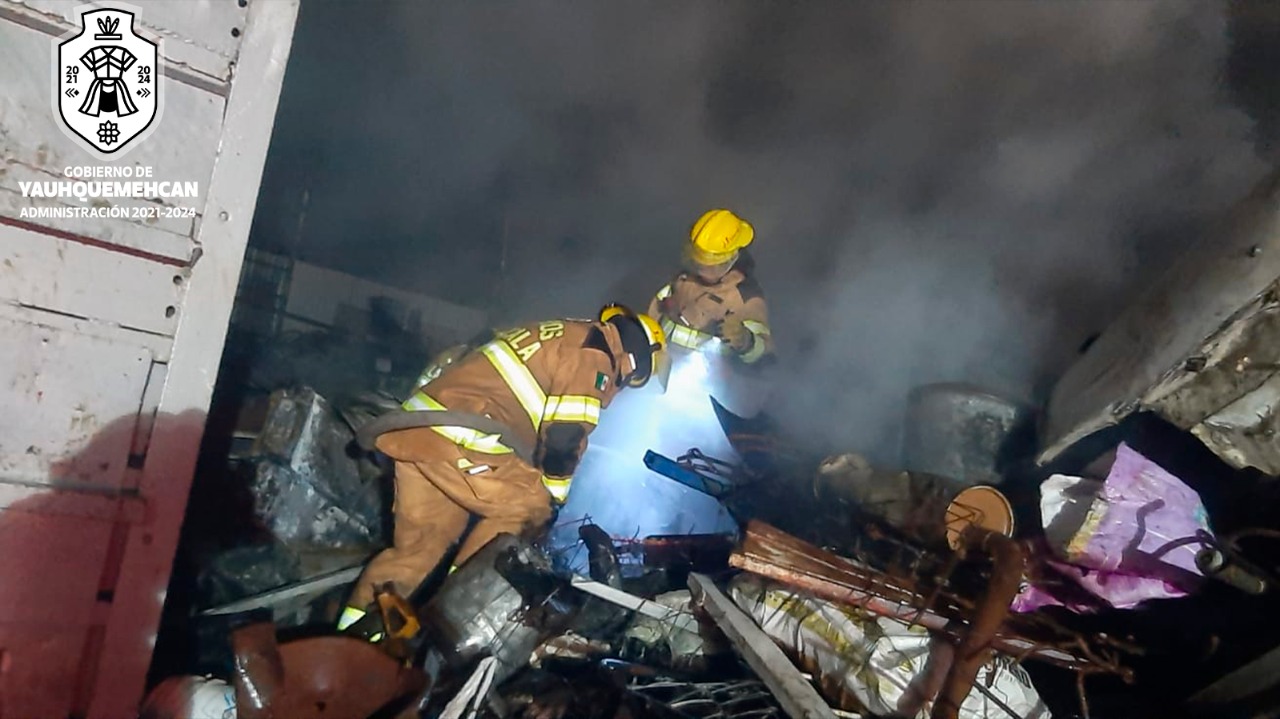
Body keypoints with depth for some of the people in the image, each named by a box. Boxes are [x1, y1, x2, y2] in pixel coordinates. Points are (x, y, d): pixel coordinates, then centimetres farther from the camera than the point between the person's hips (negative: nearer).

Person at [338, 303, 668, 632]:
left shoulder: (563, 337, 28)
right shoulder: (595, 357, -2)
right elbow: (565, 438, -7)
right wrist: (555, 496, 10)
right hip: (456, 439, -10)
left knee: (417, 547, 19)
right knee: (527, 507, 6)